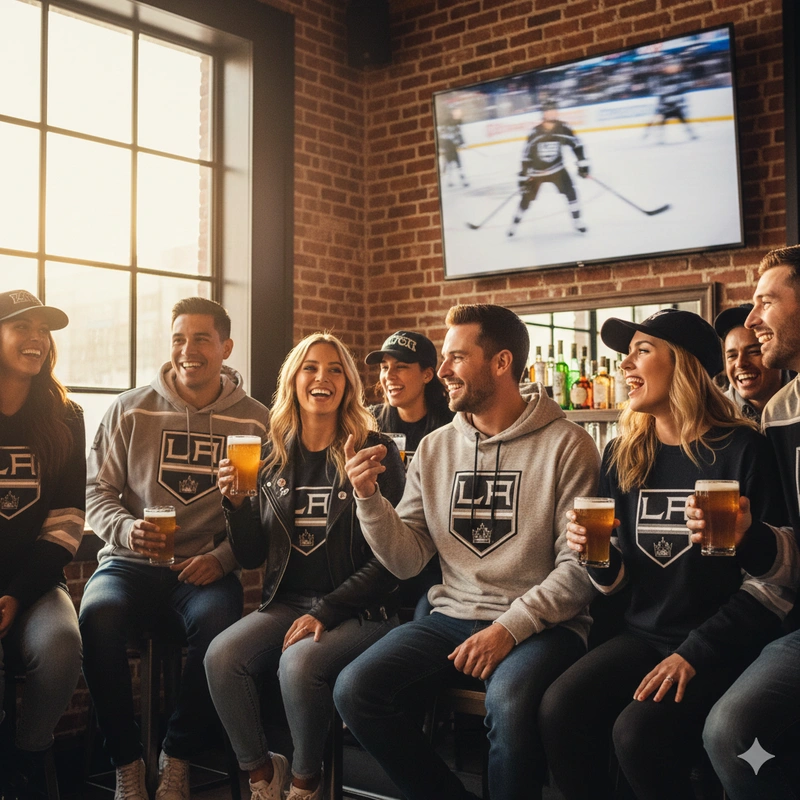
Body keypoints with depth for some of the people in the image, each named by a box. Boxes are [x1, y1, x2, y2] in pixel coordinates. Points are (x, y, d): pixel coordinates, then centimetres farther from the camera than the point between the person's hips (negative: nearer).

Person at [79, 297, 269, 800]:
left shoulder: (255, 421, 5)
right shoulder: (130, 410, 7)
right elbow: (98, 490, 8)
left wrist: (222, 558, -13)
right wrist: (126, 529, -12)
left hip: (208, 567, -1)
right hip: (131, 564, 1)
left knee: (218, 622, -34)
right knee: (99, 616, -32)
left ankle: (178, 758, -9)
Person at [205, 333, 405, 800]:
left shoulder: (375, 453, -4)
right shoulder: (275, 458, 9)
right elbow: (252, 557, 11)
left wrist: (325, 612, -16)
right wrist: (236, 503, -6)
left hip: (358, 610, -4)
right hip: (288, 603, 4)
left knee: (299, 663, -32)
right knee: (222, 657, -23)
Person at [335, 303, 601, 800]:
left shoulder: (566, 445, -5)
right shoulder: (434, 447, 10)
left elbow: (578, 567, -10)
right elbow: (407, 562, 7)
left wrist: (511, 627, -19)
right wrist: (369, 498, -7)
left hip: (540, 624, -4)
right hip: (452, 617, 5)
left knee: (509, 703, -35)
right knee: (355, 691, -17)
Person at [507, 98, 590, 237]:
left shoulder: (563, 129, -17)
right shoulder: (535, 133, -21)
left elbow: (577, 145, -4)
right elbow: (526, 156, -14)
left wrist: (582, 165, -7)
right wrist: (523, 177, -14)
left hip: (557, 168, 1)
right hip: (537, 171, -1)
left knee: (570, 192, -12)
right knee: (526, 198, 3)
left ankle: (577, 221, 3)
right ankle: (514, 224, 23)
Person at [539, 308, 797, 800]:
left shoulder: (741, 449, -9)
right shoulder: (624, 455, 7)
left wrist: (696, 653, -17)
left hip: (724, 646, -4)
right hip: (646, 636, 5)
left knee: (638, 734, -28)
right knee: (559, 712, -22)